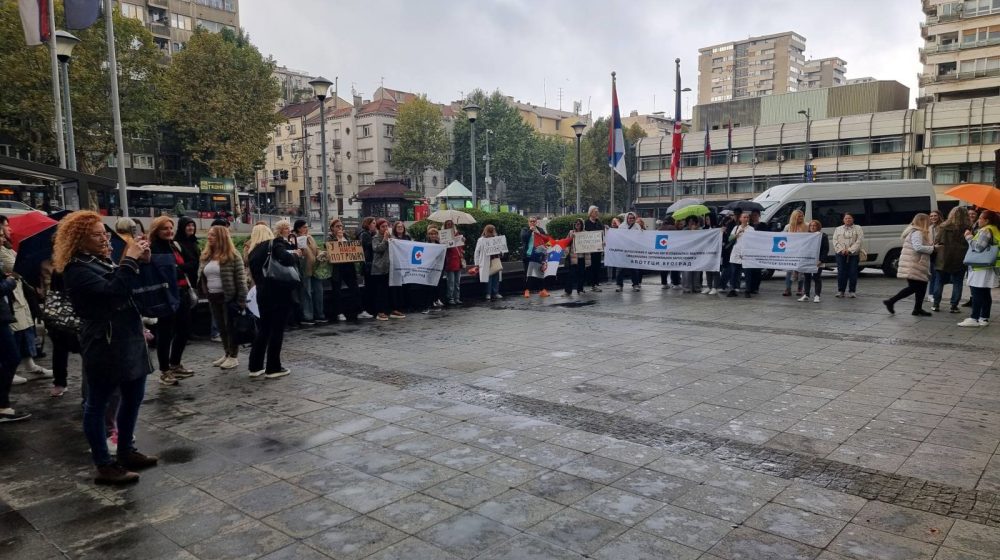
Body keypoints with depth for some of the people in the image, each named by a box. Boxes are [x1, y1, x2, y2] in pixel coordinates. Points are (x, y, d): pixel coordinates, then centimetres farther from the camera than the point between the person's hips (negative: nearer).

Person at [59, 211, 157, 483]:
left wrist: (141, 261, 2)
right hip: (104, 346, -9)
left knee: (133, 397, 17)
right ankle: (105, 466, 9)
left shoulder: (104, 261, 14)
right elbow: (112, 291, -30)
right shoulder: (77, 270, -14)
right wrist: (130, 260, -22)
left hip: (128, 341, 9)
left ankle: (126, 451, 31)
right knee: (97, 404, 2)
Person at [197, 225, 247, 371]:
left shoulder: (233, 256, -12)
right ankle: (227, 354, 25)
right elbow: (200, 276, 16)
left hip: (229, 297, -7)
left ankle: (234, 356, 11)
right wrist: (204, 293, 6)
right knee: (221, 327, 14)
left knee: (231, 326, 1)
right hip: (212, 297, 7)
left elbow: (241, 279, -13)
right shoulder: (205, 256, 8)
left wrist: (241, 300, -17)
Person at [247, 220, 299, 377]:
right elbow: (287, 259, -28)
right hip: (279, 293, -7)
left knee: (263, 329, 16)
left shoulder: (254, 250, 12)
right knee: (277, 329, 1)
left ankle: (255, 366, 18)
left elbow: (253, 271, 11)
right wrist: (295, 254, -9)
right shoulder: (276, 244, -9)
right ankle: (273, 368, 4)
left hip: (262, 293, 7)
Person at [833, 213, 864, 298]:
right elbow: (835, 241, 4)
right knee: (841, 272, -3)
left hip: (854, 254, -1)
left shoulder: (858, 229, 9)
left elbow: (859, 241, -3)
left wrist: (850, 250, -14)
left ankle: (852, 291, 2)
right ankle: (840, 291, 3)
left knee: (853, 273, -4)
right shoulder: (838, 229, 15)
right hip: (841, 254, 1)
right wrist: (841, 250, -11)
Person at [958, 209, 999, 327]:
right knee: (985, 294, 10)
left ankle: (974, 318, -7)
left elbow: (978, 247, -21)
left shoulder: (985, 231, -12)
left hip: (980, 268, -9)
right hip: (988, 267, 9)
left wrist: (969, 237, -9)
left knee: (977, 293, -8)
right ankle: (984, 318, 13)